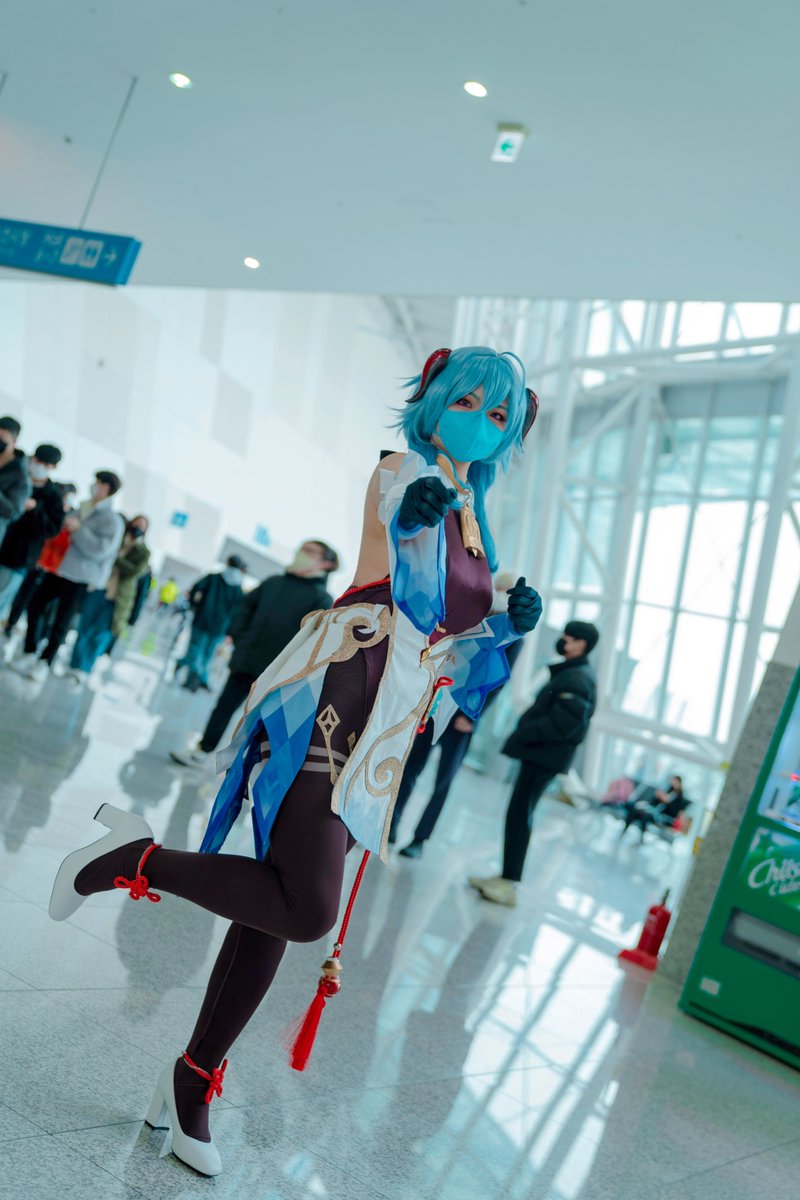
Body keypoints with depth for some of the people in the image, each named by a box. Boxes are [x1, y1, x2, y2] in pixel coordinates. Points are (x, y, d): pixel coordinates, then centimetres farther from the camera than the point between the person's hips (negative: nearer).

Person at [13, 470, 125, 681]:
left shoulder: (112, 520, -10)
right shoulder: (81, 509, 13)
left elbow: (101, 550, -21)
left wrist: (78, 530, -17)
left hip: (78, 578, -7)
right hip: (57, 569, 7)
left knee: (61, 622, -1)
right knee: (34, 607, 6)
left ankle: (44, 663, 13)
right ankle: (29, 654, 17)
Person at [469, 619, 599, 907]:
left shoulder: (577, 678, -15)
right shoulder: (573, 673, 17)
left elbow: (565, 722, -24)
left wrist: (523, 734, -18)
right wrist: (524, 734, 9)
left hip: (545, 757, -10)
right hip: (540, 754, 10)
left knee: (519, 815, -8)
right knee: (519, 814, 14)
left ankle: (509, 885, -3)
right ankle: (507, 877, 22)